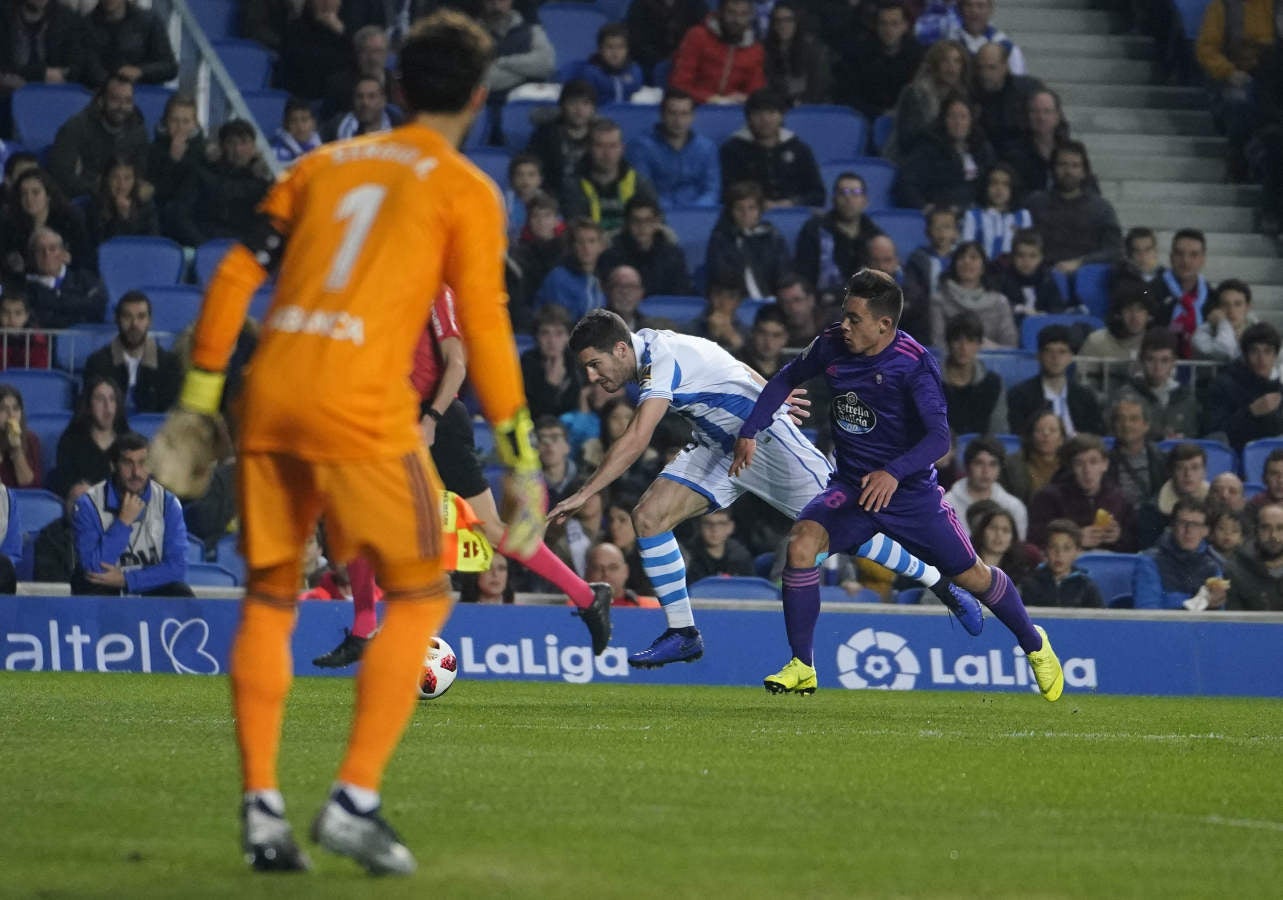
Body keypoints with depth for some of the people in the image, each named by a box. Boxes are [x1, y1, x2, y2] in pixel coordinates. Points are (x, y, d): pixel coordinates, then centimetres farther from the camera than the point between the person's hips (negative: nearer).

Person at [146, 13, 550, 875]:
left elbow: (234, 279, 14)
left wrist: (197, 405, 18)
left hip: (269, 400, 5)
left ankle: (262, 809, 9)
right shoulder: (466, 191, 5)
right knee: (420, 597, 7)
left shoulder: (322, 165, 19)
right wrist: (522, 462, 2)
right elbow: (486, 331, -1)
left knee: (269, 599, 15)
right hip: (362, 408, -5)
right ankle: (355, 800, -3)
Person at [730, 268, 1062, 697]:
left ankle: (1034, 644, 38)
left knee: (971, 576, 8)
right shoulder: (831, 346, -9)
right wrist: (749, 432, 1)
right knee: (802, 543, -24)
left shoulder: (914, 363, -22)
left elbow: (938, 436, -28)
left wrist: (894, 473, -44)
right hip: (851, 485, 3)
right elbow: (786, 380, 11)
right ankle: (802, 667, -15)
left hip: (911, 490, -3)